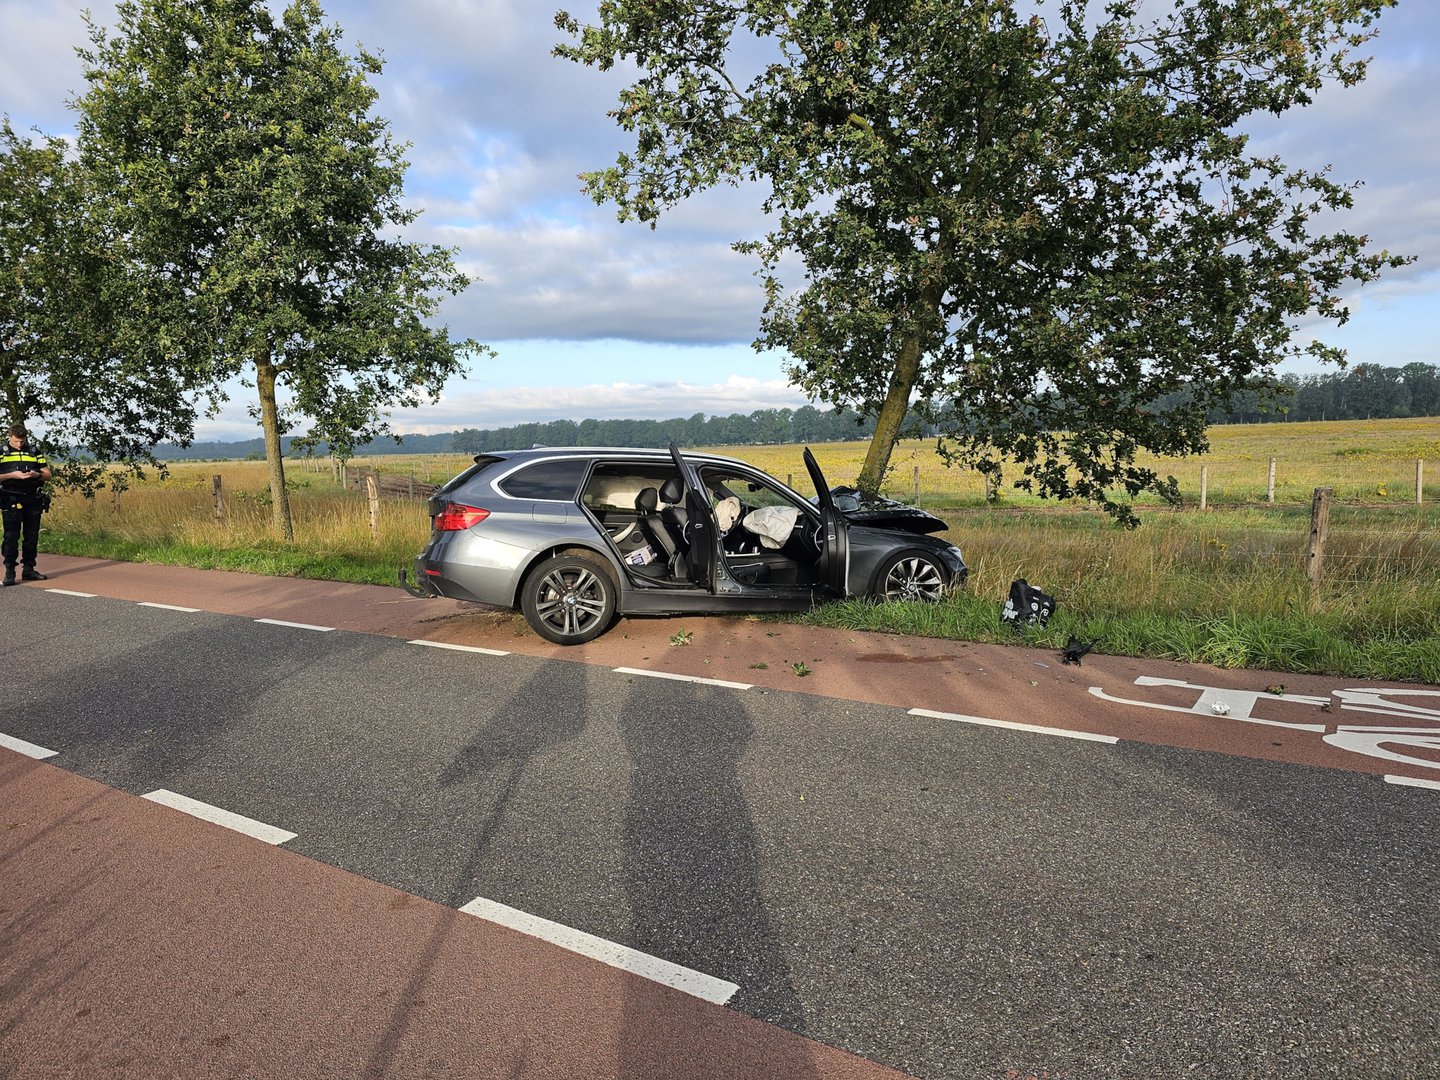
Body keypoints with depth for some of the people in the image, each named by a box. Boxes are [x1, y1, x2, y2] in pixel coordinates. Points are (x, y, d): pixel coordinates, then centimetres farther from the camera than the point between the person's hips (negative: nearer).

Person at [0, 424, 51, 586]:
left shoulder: (35, 453, 12)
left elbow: (48, 475, 12)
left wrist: (37, 474, -9)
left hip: (33, 500, 3)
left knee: (32, 536, 6)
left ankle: (29, 569, 15)